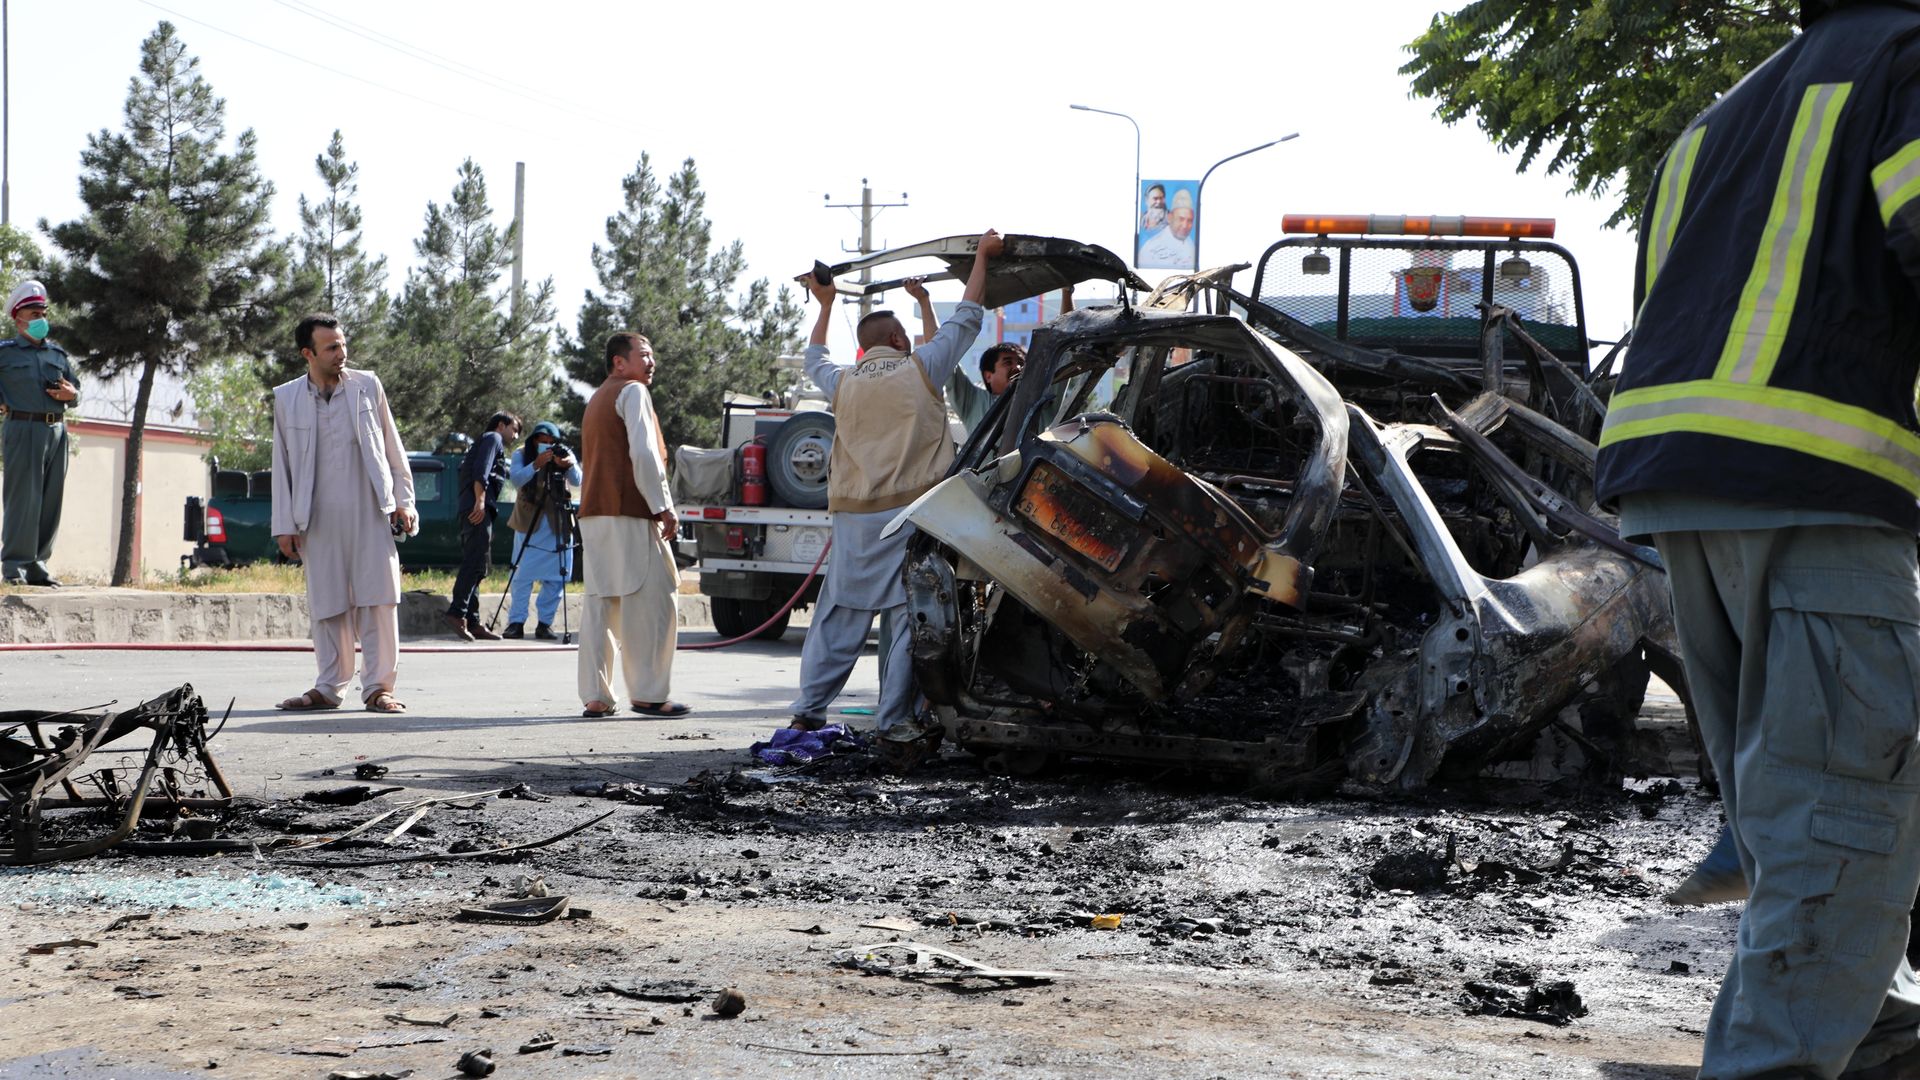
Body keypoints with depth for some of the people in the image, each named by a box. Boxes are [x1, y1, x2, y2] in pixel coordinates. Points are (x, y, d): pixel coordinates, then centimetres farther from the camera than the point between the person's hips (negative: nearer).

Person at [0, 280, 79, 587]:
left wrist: (71, 394, 2)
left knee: (51, 501, 4)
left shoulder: (58, 354, 20)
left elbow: (76, 387, 23)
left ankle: (37, 565, 9)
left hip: (56, 431, 5)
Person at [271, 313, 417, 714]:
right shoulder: (286, 398, 5)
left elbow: (393, 449, 11)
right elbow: (282, 464, 9)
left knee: (378, 599, -5)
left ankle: (378, 687, 0)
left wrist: (403, 501, 5)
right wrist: (285, 525, 5)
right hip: (319, 519, 0)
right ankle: (329, 688, 12)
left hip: (371, 513, 0)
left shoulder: (367, 386, 6)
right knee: (327, 605, 4)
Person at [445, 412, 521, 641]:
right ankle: (457, 612, -26)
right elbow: (481, 471, -11)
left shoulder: (486, 442, 34)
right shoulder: (493, 438, 5)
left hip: (472, 510, 10)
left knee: (476, 566, 6)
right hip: (479, 509, -10)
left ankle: (473, 622, 4)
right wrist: (480, 500, -21)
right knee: (476, 562, -17)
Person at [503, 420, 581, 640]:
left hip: (557, 524, 1)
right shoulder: (522, 455, -1)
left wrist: (570, 465, -33)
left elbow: (577, 481, -12)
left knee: (555, 577, -1)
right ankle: (516, 623, -3)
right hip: (529, 522, -1)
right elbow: (516, 479, -18)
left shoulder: (562, 455, 1)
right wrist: (536, 465, -33)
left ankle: (545, 623, 5)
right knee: (522, 575, -5)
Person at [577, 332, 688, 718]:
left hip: (594, 513, 9)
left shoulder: (597, 399, 25)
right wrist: (664, 508, -14)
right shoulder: (632, 392, -5)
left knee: (600, 604, 7)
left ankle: (595, 696, 3)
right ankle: (648, 694, -6)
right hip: (630, 514, -9)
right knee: (651, 602, -5)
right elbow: (644, 453, -16)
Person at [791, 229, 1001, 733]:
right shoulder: (920, 370, -1)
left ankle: (809, 708, 9)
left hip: (853, 516, 4)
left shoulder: (843, 382, 9)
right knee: (908, 615, -2)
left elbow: (815, 360, 33)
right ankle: (893, 720, -5)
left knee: (839, 614, 10)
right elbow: (966, 319, 9)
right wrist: (981, 256, 19)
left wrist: (826, 305, 44)